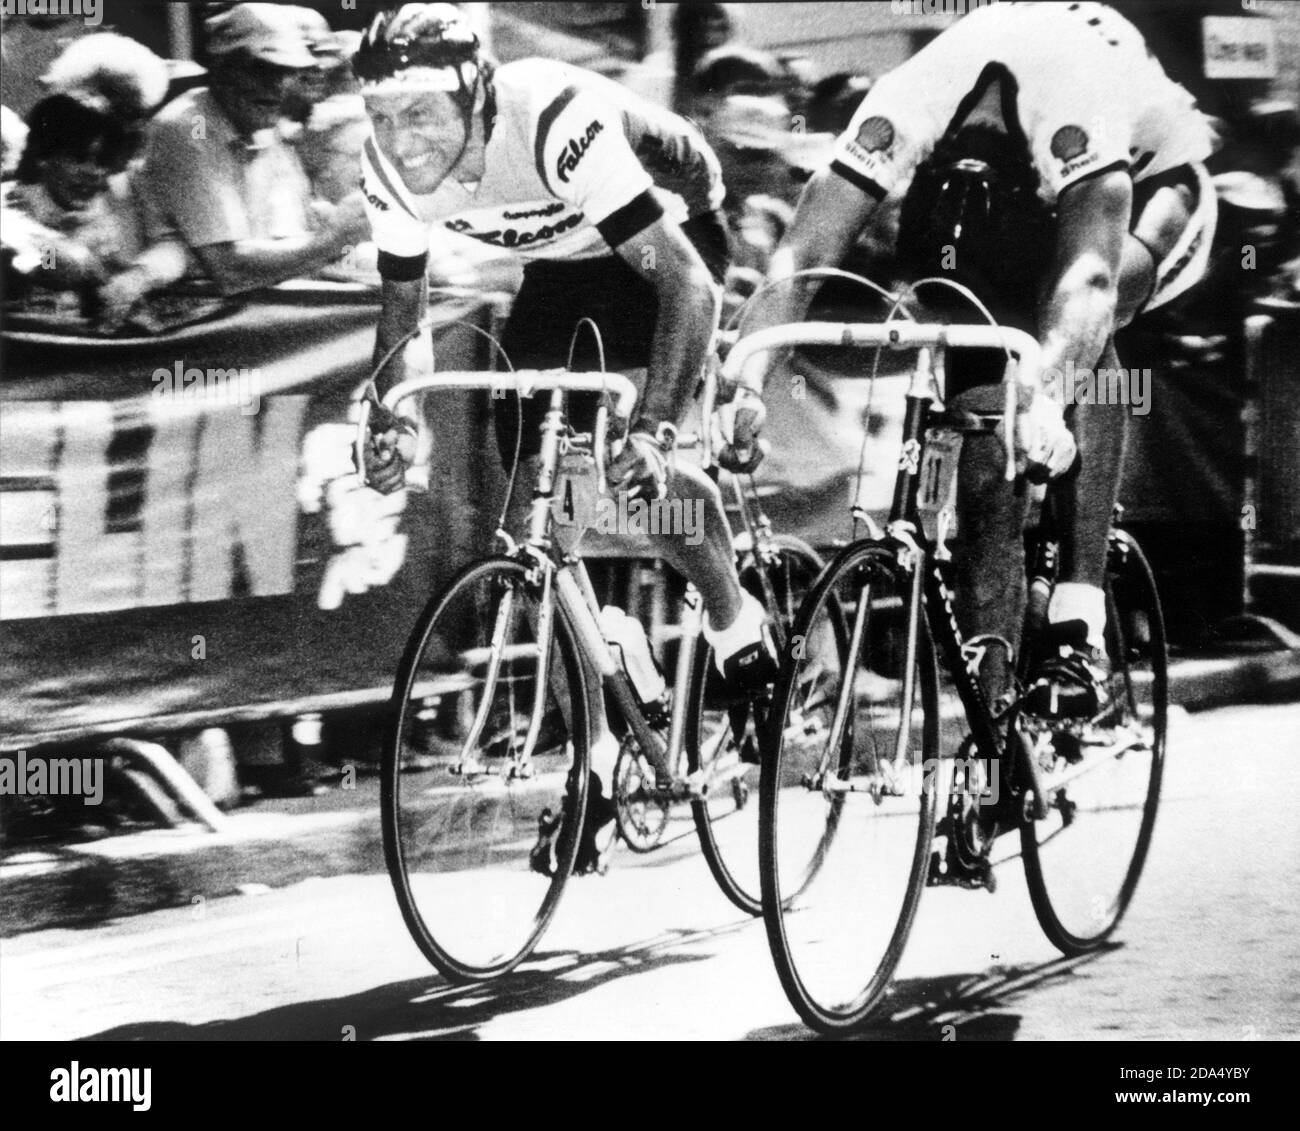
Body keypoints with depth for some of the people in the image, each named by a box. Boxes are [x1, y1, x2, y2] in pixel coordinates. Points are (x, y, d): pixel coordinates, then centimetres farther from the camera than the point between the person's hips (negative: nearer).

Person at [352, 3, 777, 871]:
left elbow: (685, 281, -41)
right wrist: (393, 423, -17)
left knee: (637, 472, -26)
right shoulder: (392, 168, -20)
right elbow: (402, 306, -2)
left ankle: (739, 623, 4)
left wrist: (657, 430, -50)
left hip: (667, 232, -6)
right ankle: (600, 750, 5)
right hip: (565, 263, 6)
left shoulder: (554, 124, -39)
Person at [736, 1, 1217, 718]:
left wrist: (1046, 397, -68)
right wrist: (743, 390, -52)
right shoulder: (903, 114, -34)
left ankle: (1079, 624, -30)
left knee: (1077, 323, -35)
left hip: (1148, 182, -4)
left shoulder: (1076, 106, -44)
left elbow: (1089, 274, -53)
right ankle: (993, 703, -9)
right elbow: (799, 262, -38)